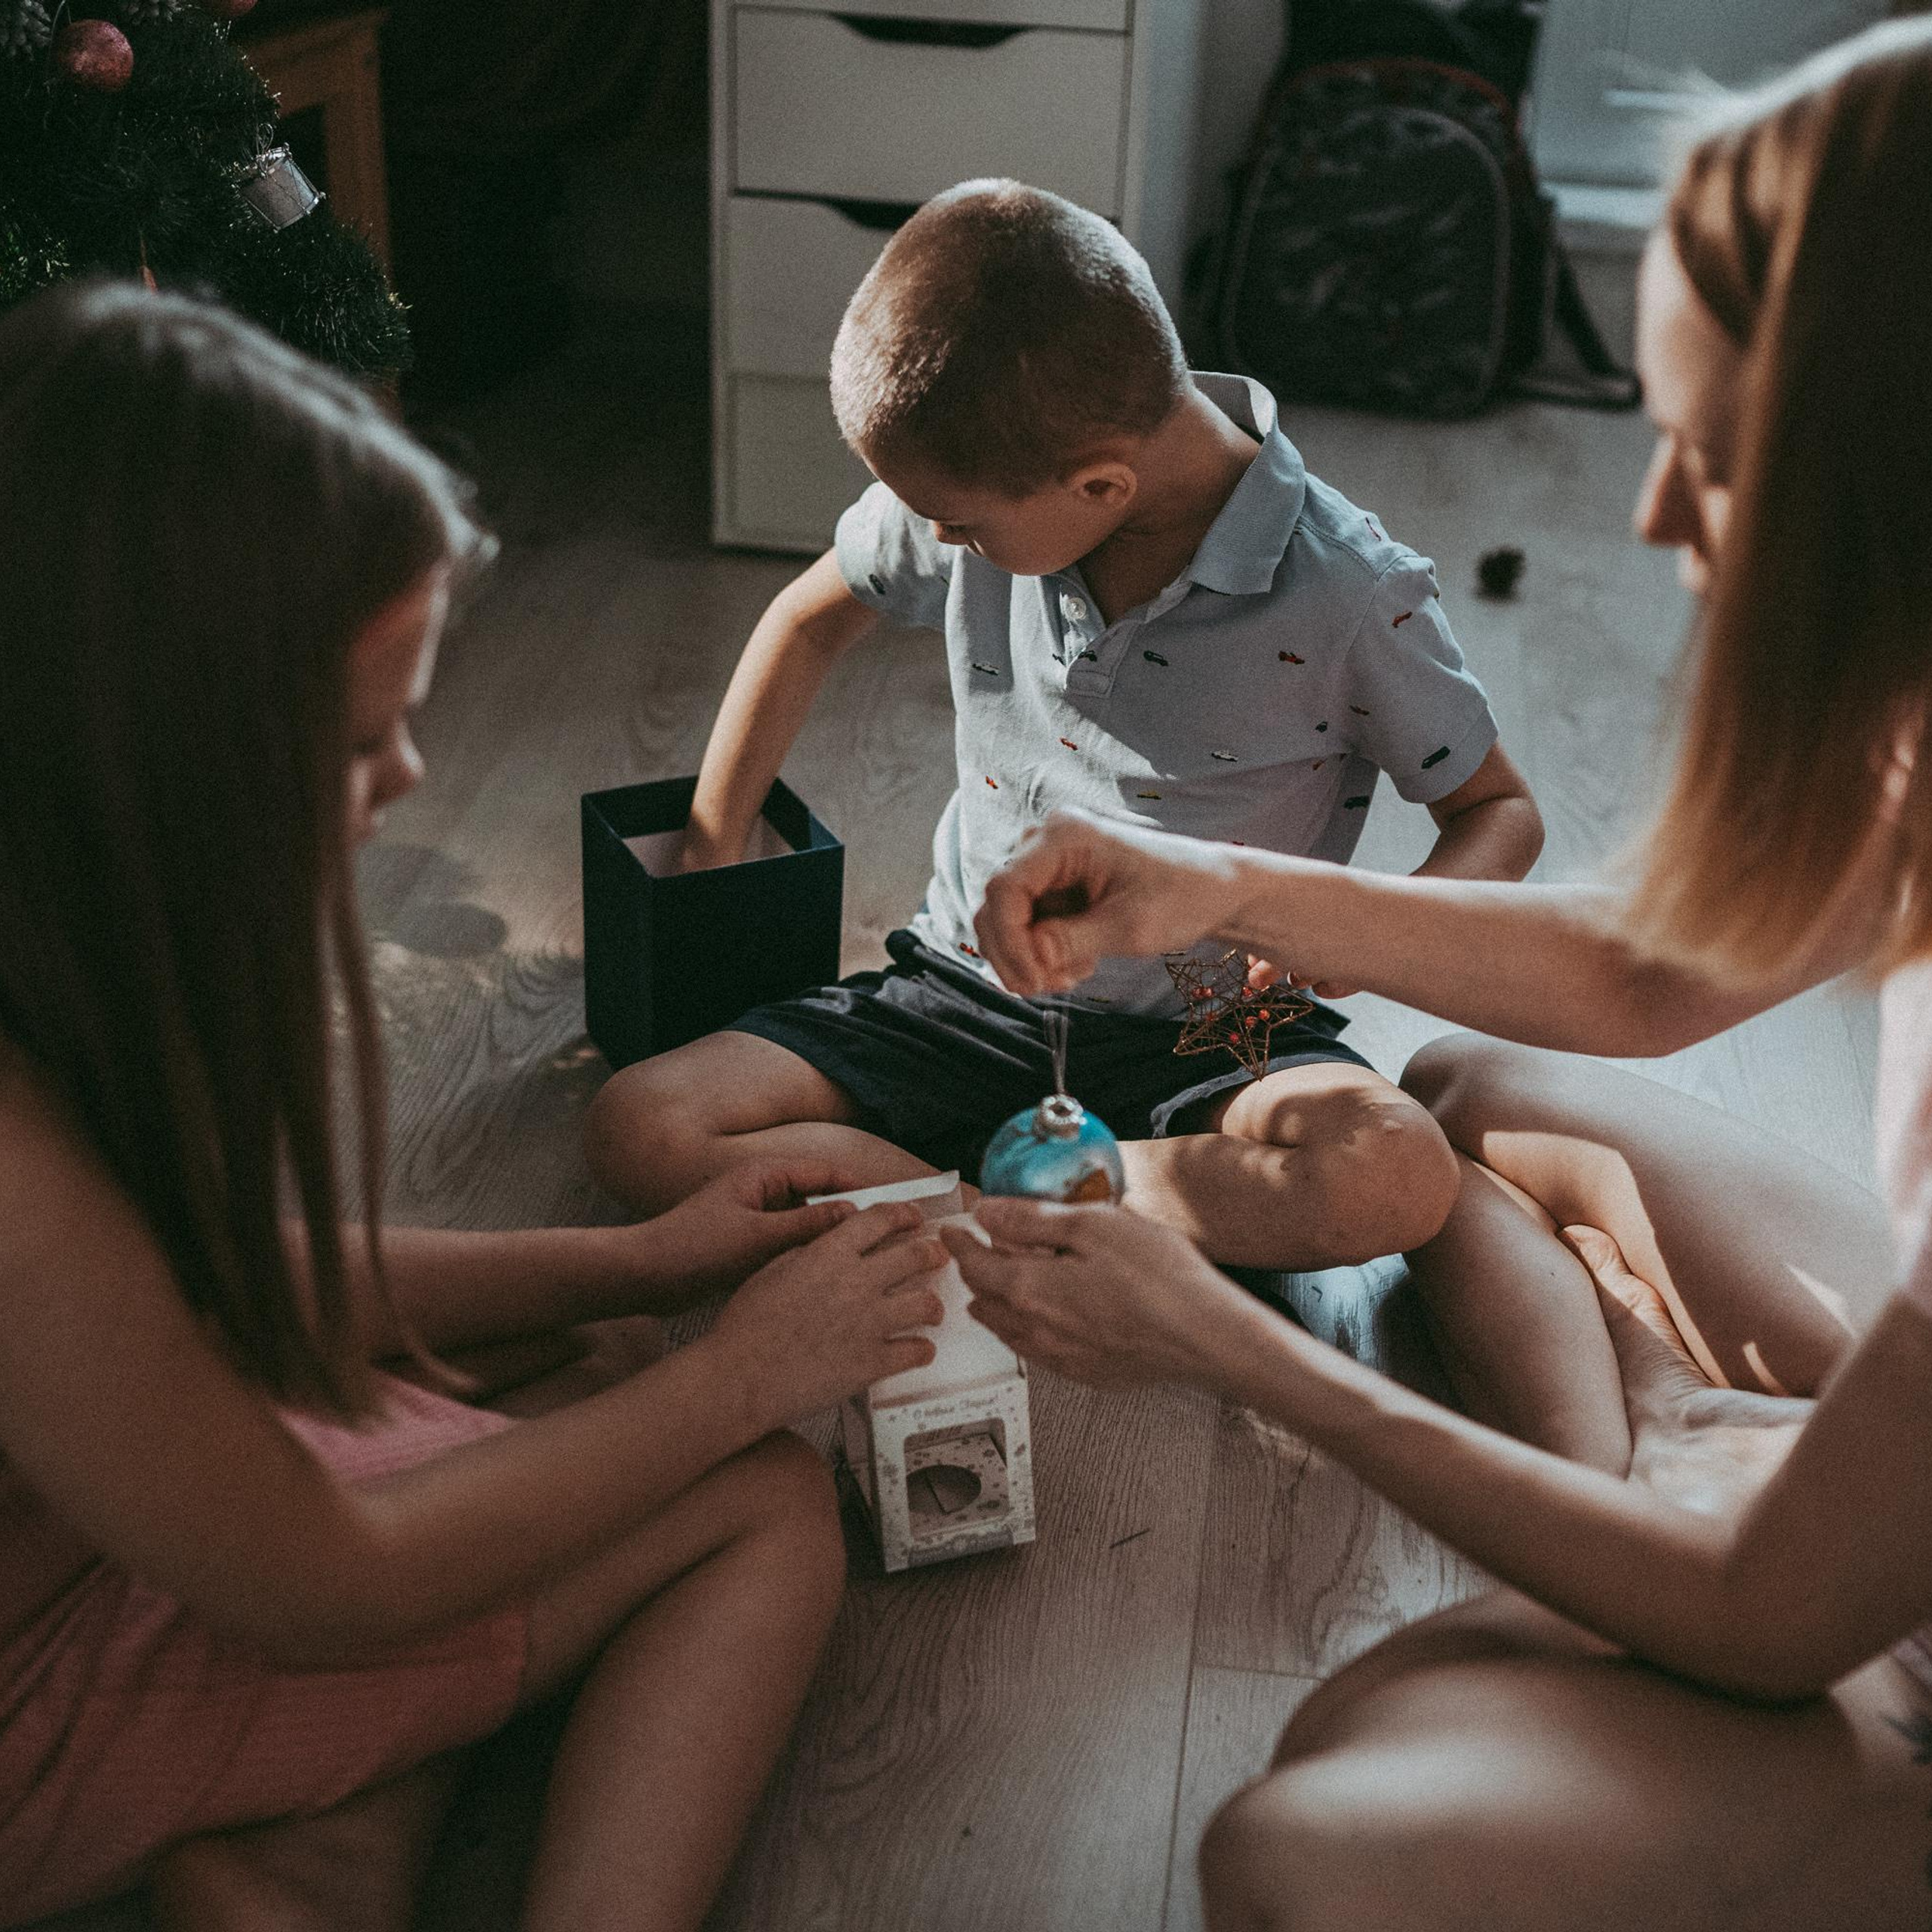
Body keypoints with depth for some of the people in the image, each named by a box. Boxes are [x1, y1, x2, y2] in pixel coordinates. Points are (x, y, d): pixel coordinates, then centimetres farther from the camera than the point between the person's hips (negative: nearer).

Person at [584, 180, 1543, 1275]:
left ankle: (977, 1193, -19)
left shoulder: (1354, 599, -16)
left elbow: (1501, 811, -3)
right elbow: (815, 620, 14)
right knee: (643, 1130, -16)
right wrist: (711, 855, 15)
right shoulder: (990, 487, -5)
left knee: (1402, 1175, -35)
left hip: (1203, 1040, -3)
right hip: (964, 994, 4)